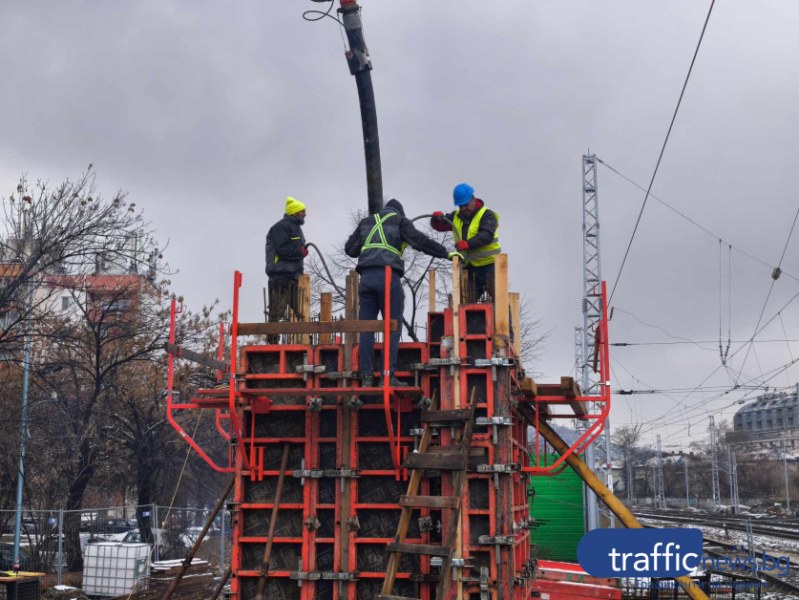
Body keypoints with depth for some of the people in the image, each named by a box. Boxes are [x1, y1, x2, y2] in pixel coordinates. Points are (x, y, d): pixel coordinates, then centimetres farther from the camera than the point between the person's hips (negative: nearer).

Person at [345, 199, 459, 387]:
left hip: (366, 278, 4)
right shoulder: (400, 221, 12)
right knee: (392, 328, -1)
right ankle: (389, 376, -8)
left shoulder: (366, 223, 24)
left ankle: (366, 377, 0)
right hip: (388, 276, -4)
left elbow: (350, 249, 26)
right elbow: (420, 241, 1)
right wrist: (446, 253, 5)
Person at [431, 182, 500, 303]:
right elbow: (438, 226, 14)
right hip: (469, 268, 6)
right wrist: (436, 218, -11)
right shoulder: (456, 216, 13)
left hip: (489, 265, -6)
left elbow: (486, 235, -22)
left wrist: (468, 243, -38)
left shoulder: (486, 215, -7)